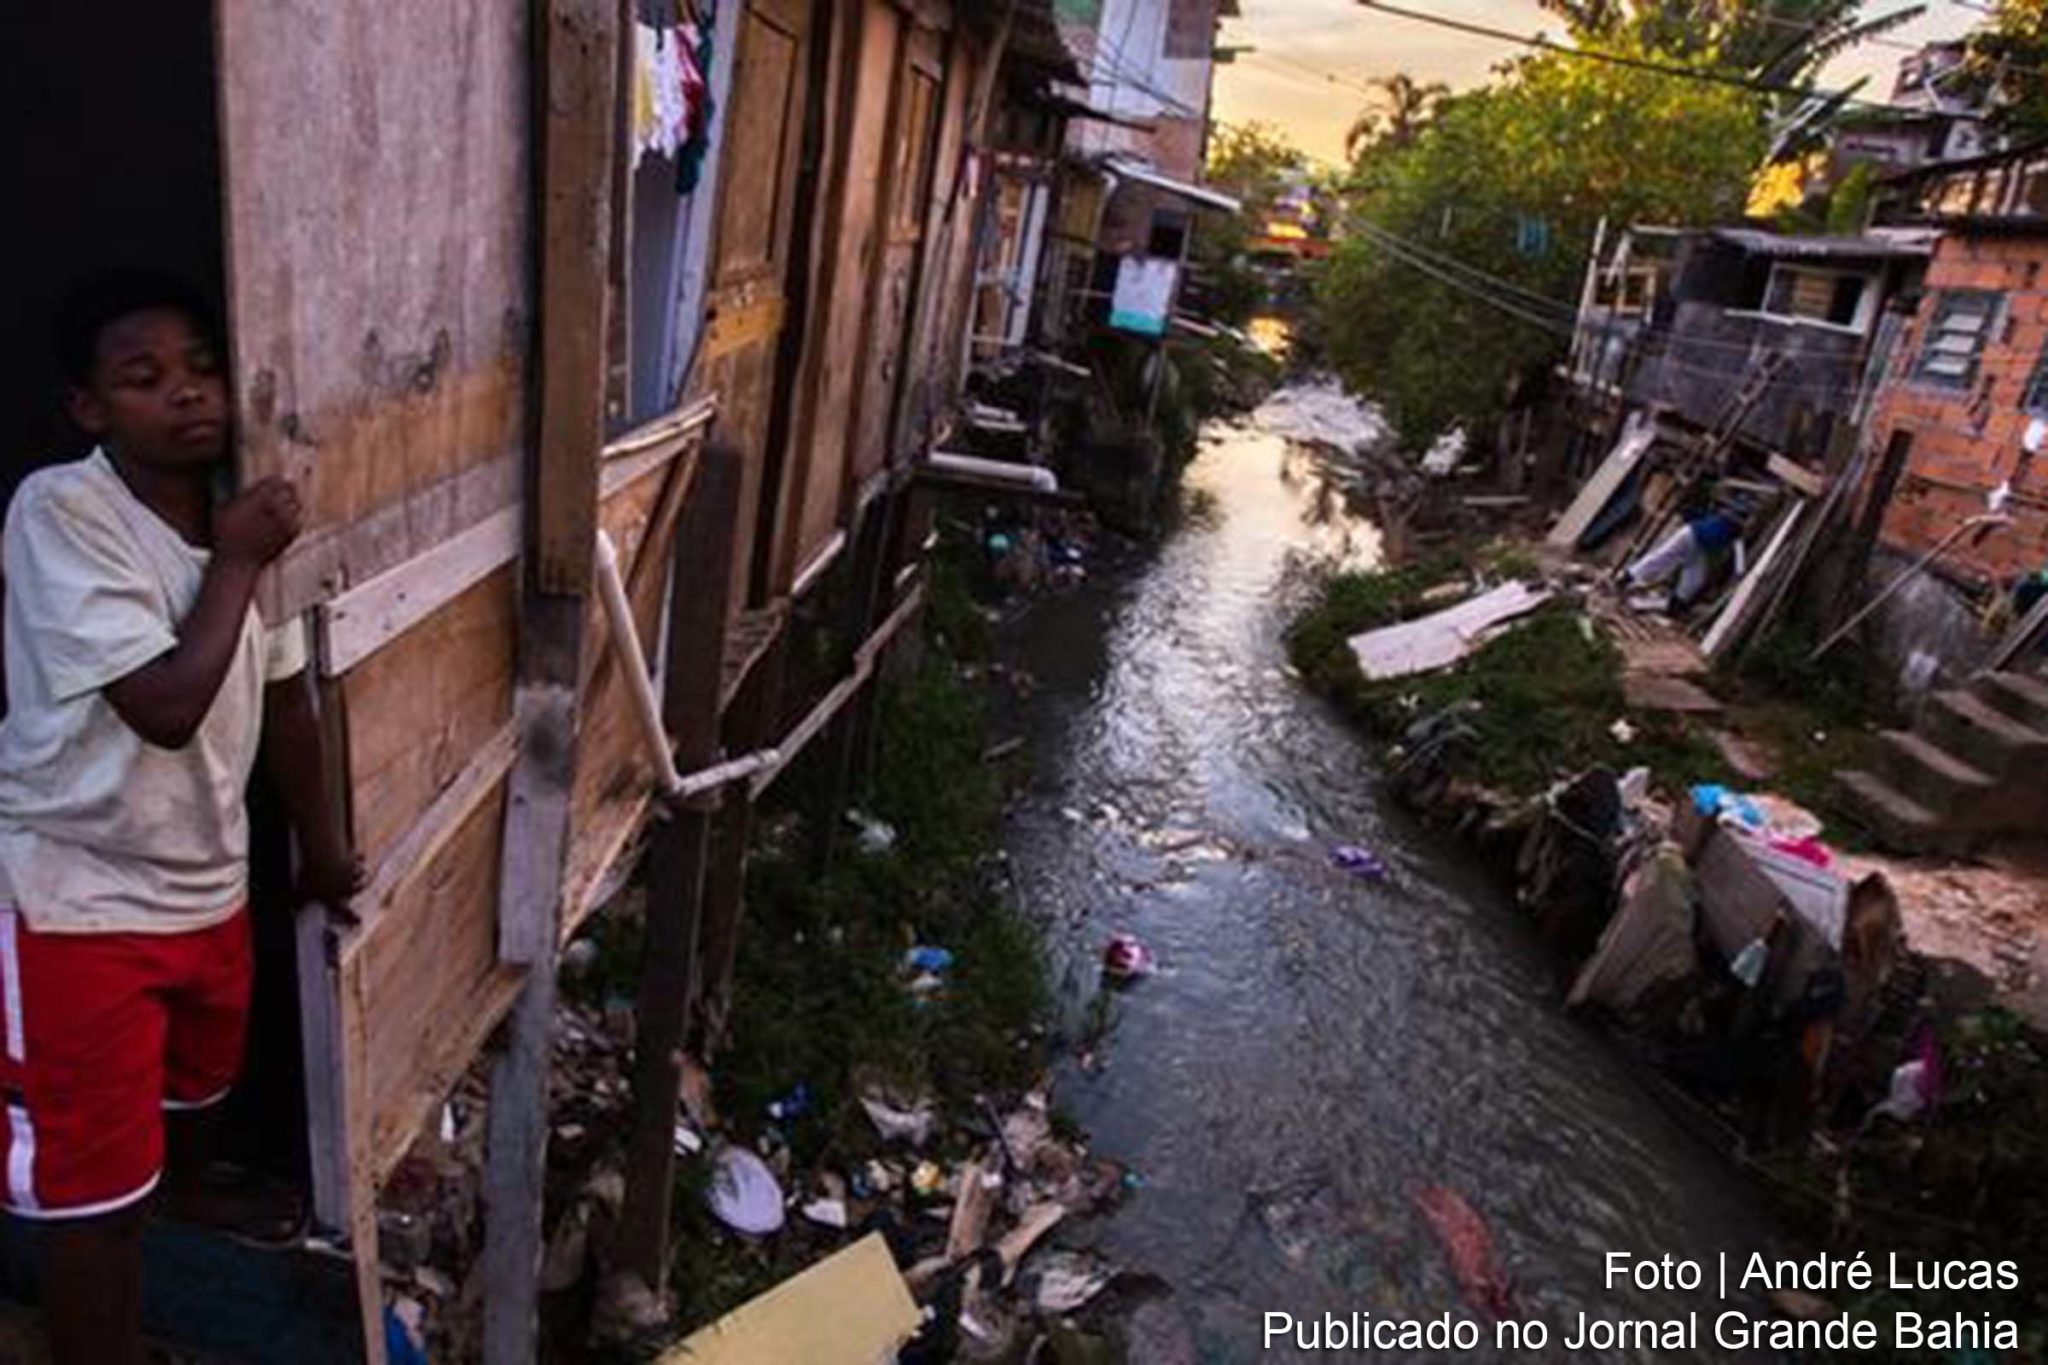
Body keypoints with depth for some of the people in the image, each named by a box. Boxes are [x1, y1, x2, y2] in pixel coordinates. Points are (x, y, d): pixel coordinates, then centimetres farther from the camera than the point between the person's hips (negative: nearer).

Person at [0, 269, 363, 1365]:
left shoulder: (243, 517, -4)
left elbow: (281, 696, 7)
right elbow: (165, 707, -31)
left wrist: (319, 844, 16)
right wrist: (238, 563, -21)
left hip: (207, 875, 7)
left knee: (197, 1073, 32)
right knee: (93, 1180, 4)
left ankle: (189, 1189, 63)